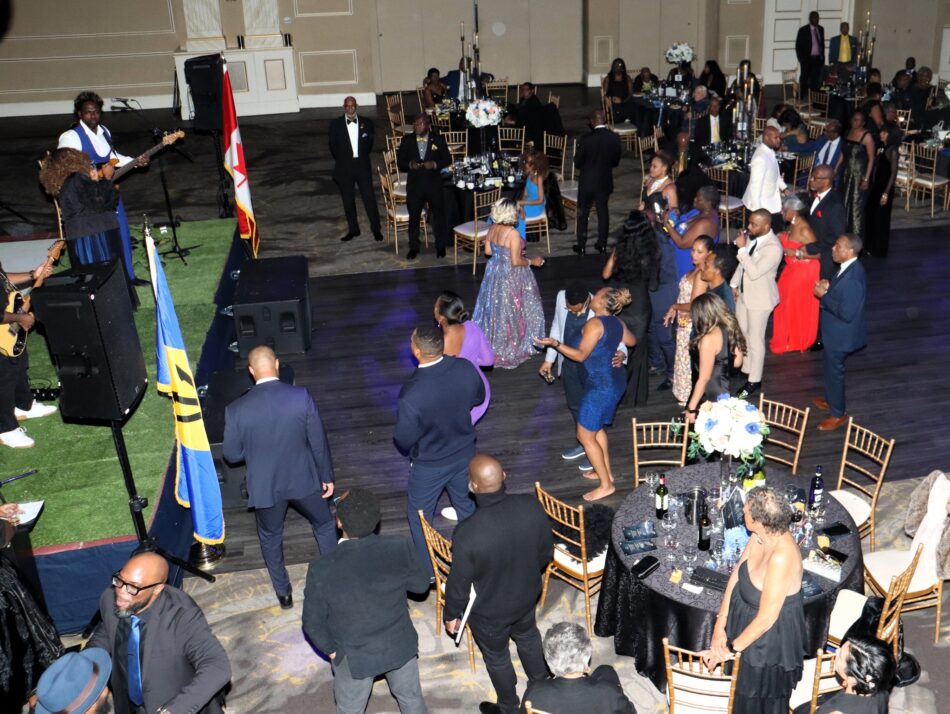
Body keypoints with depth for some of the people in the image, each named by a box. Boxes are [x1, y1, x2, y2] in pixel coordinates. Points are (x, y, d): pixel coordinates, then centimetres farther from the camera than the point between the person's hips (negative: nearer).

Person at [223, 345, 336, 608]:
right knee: (325, 526, 25)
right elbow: (318, 440, -10)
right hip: (303, 480, 0)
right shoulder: (301, 396, -18)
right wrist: (327, 476, 4)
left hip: (265, 485, 0)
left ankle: (283, 593, 38)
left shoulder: (236, 409, -17)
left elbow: (231, 454, -6)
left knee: (270, 538, 25)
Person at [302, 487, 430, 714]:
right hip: (400, 645, 2)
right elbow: (421, 584, -7)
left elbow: (313, 623, -15)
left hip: (354, 658, -1)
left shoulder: (321, 569, -30)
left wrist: (331, 650, 3)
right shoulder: (400, 548, -26)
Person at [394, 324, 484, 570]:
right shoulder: (466, 369, -22)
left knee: (419, 514, 21)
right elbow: (478, 398, 0)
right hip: (465, 453, 5)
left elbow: (403, 441, -22)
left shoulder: (412, 394, -37)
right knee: (466, 503, 29)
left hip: (429, 464, -5)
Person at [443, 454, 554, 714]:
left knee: (496, 657, 26)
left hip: (489, 611, -4)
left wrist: (451, 614, -1)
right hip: (527, 595, 4)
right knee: (528, 636, 34)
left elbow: (459, 583, -22)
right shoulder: (532, 506, -25)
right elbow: (547, 553, -7)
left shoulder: (467, 533, -38)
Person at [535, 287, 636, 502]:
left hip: (600, 386, -10)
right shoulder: (617, 322, 4)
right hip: (614, 381, 10)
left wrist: (555, 344, -25)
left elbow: (580, 355, -22)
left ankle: (606, 484, 5)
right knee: (596, 427, 26)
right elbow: (631, 341, 22)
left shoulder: (595, 324, -20)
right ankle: (606, 471, 36)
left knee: (585, 435, 0)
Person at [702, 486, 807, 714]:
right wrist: (720, 624, -6)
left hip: (770, 640, -7)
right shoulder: (761, 535, -13)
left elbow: (766, 618, -30)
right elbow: (737, 573, -2)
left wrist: (731, 649, -18)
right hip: (748, 625, 7)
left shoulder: (781, 557, -37)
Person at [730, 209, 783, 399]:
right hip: (744, 292, 8)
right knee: (741, 334, 20)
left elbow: (755, 272, -32)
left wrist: (742, 248, -31)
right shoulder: (750, 235, -3)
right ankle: (746, 368, 39)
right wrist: (734, 284, 11)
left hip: (760, 298, -8)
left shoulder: (773, 247, -27)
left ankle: (754, 381, 16)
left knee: (755, 340, 3)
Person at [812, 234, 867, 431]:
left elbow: (847, 313, -31)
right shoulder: (848, 267, -2)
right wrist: (828, 287, -6)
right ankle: (832, 400, 48)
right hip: (836, 331, 9)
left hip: (841, 335, -9)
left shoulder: (853, 278, -33)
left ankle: (838, 413, 26)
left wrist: (823, 295, -25)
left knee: (834, 371, 8)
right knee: (832, 368, 27)